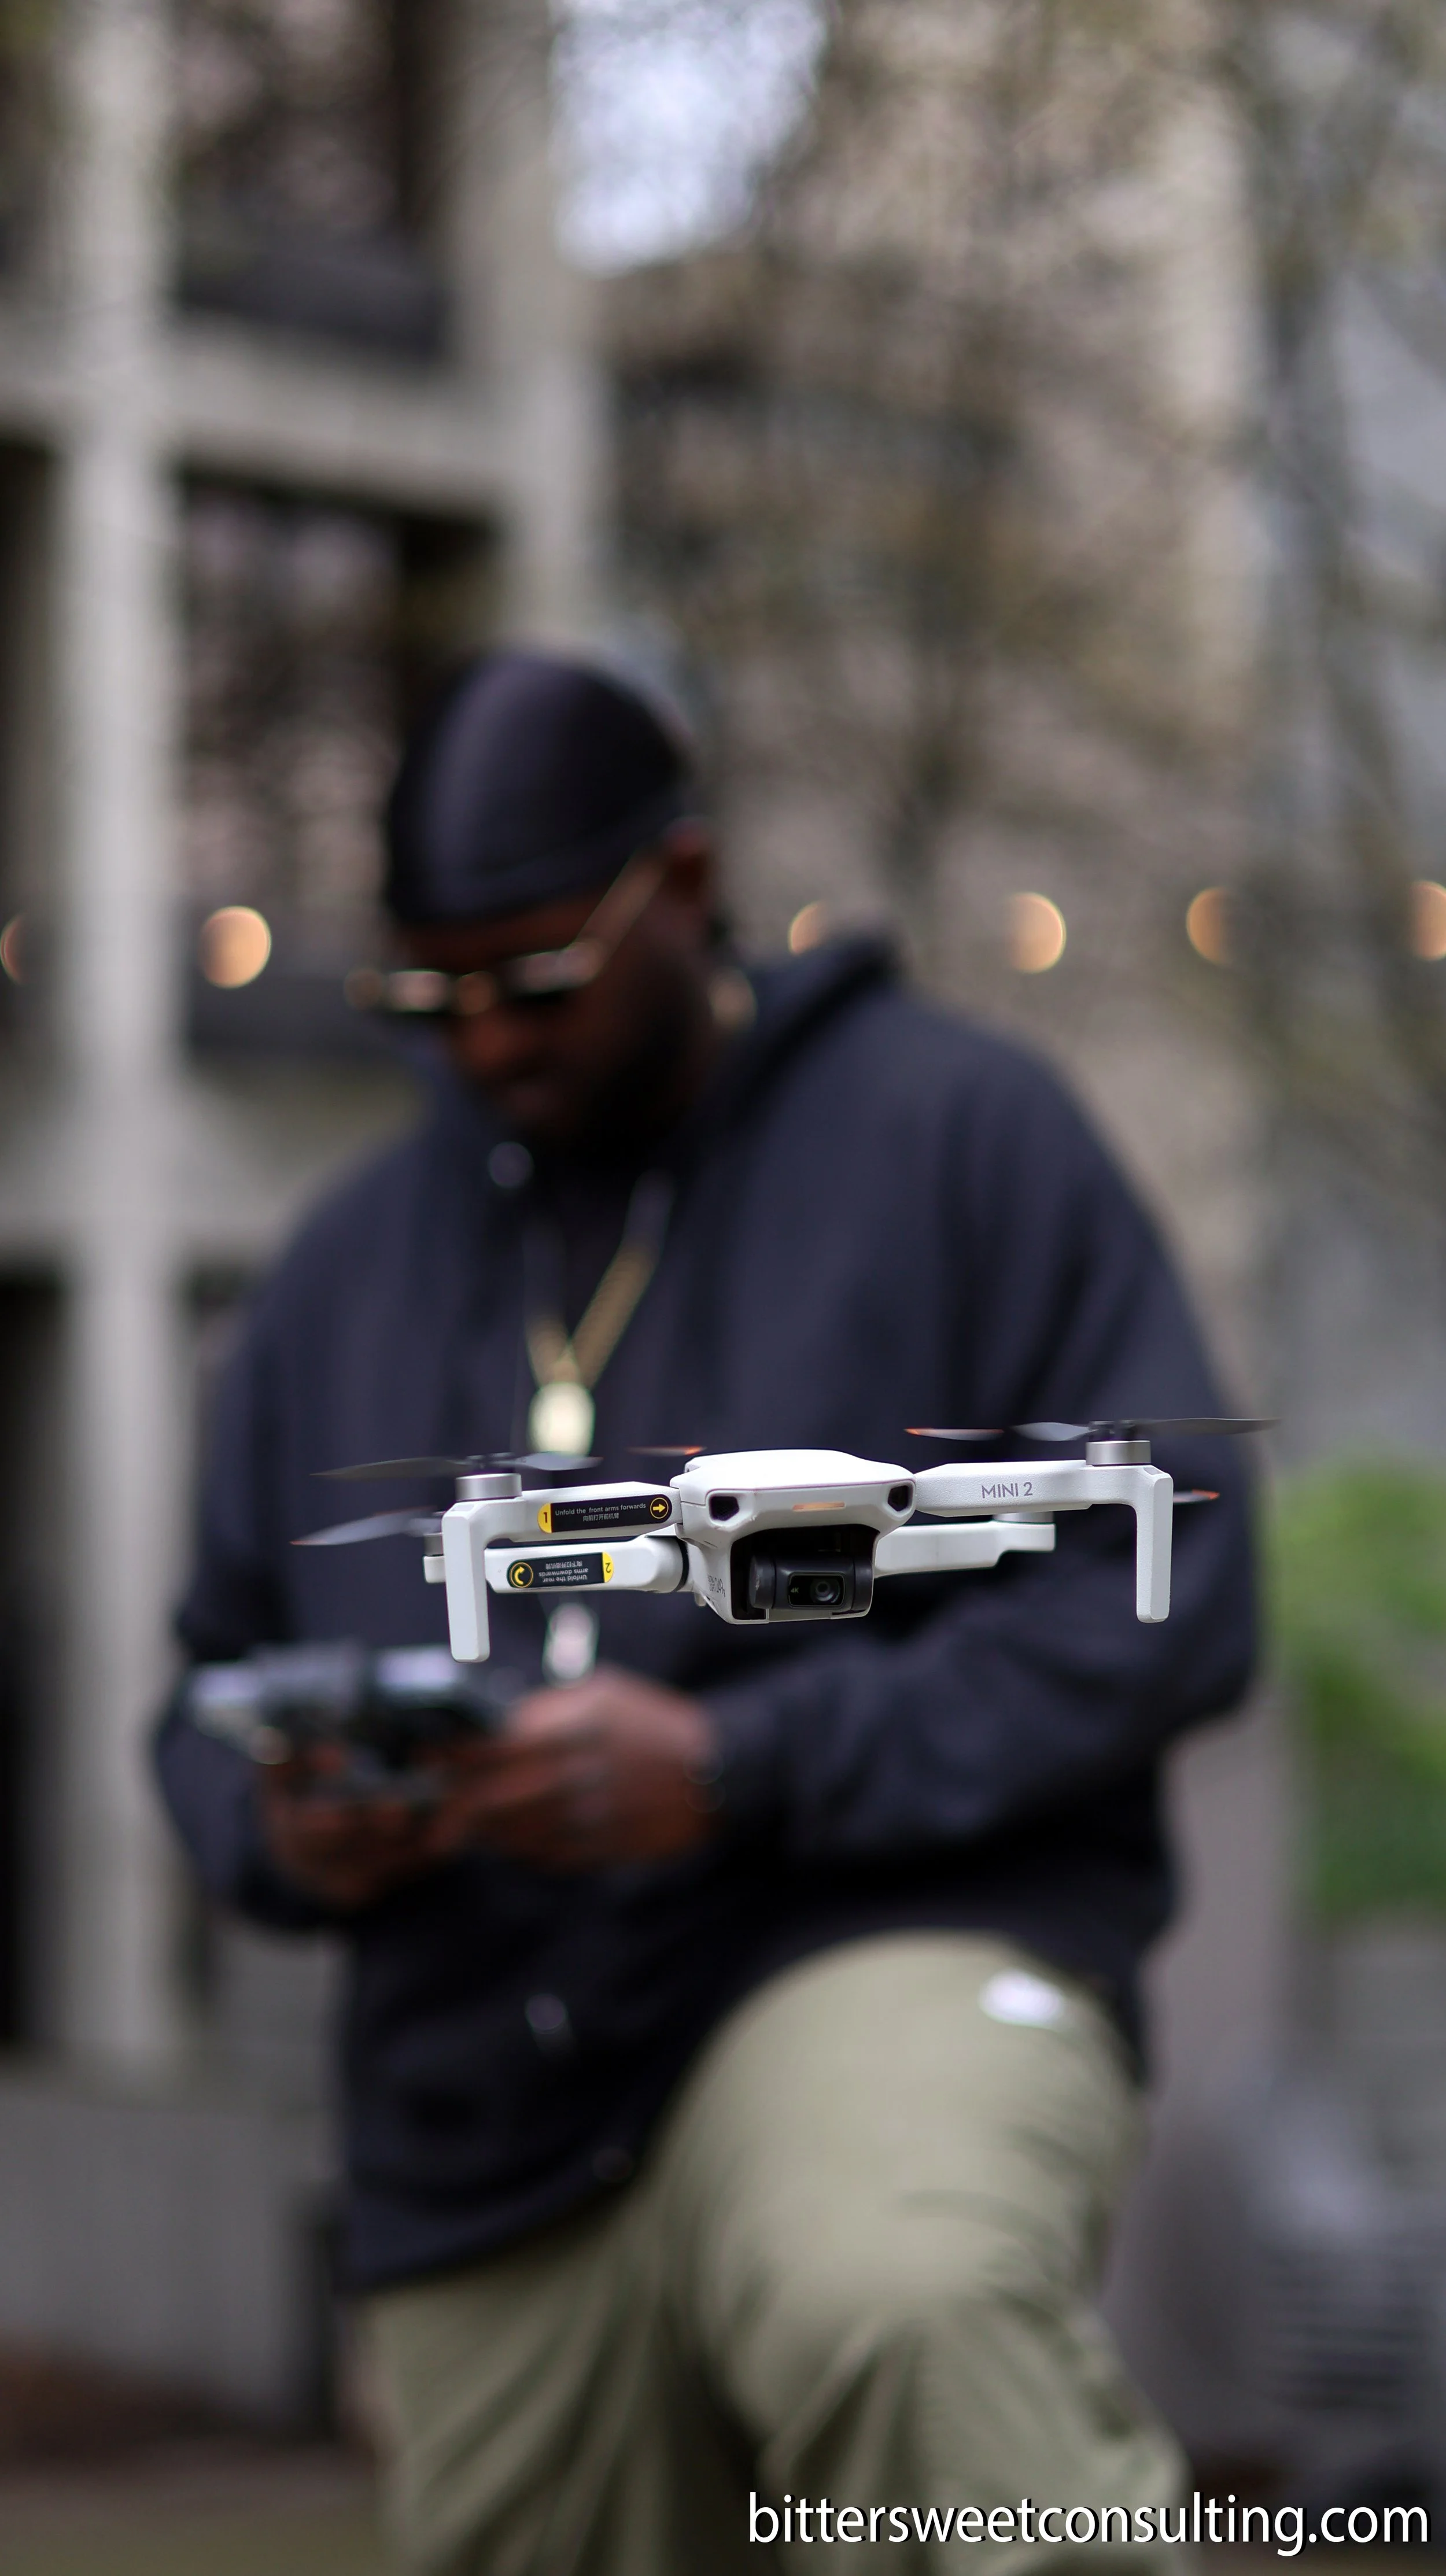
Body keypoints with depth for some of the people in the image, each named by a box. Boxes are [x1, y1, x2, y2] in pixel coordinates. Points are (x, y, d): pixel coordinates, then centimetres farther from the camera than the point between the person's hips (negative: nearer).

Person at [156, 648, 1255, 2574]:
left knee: (905, 2311, -39)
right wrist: (283, 1827, -5)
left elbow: (1159, 1598, -8)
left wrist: (740, 1767, -17)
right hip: (486, 2150, 6)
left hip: (895, 1953, -5)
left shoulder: (960, 1131, 0)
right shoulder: (350, 1272, 16)